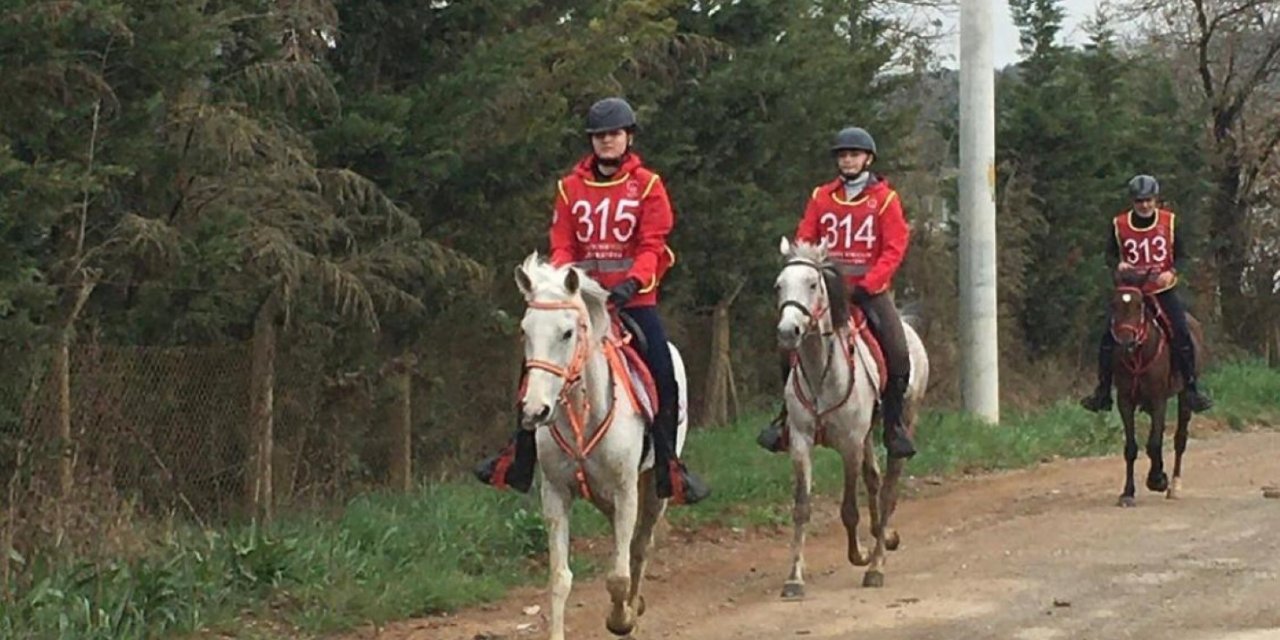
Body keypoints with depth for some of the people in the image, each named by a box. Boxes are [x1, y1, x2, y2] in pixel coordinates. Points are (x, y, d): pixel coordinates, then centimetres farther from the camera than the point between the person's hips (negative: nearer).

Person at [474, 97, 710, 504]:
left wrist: (632, 282, -23)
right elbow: (562, 245, 5)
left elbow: (651, 246, -6)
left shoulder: (647, 185, 1)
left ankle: (670, 469, -1)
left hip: (633, 298, -2)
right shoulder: (571, 187, 7)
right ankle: (518, 462, 9)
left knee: (662, 371, -13)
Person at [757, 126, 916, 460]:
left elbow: (894, 249, -5)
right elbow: (803, 241, 7)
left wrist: (867, 285, -16)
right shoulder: (821, 197, 8)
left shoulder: (885, 198, 1)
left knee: (898, 354, -17)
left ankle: (893, 424, -1)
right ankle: (787, 415, 5)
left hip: (870, 290, -2)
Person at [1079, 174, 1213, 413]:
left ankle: (1192, 390, -1)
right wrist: (1118, 264, -16)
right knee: (1108, 336, -10)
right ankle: (1103, 391, 0)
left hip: (1163, 289, -1)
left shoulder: (1169, 221, -2)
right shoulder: (1119, 224, -2)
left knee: (1182, 335, -13)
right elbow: (1110, 254, 8)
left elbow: (1181, 256, 4)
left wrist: (1172, 272, -17)